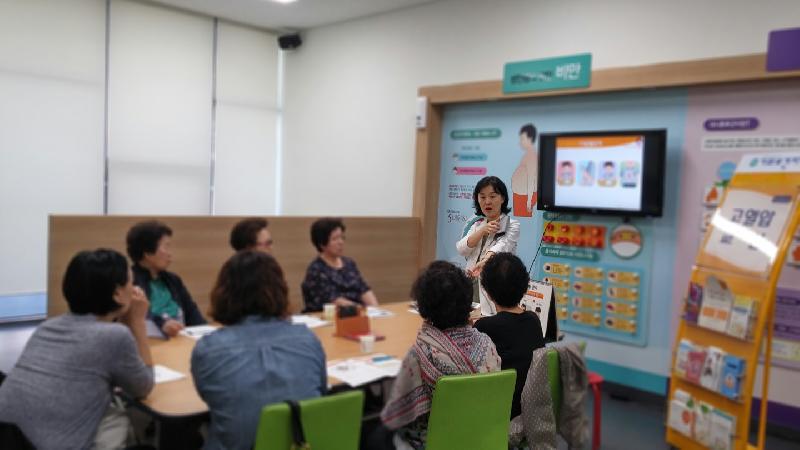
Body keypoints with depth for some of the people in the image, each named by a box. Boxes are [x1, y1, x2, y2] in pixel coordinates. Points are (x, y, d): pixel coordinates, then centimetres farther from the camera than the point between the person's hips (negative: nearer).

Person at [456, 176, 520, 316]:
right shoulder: (475, 223, 16)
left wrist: (483, 262, -40)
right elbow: (461, 249, 3)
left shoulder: (512, 225, -1)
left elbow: (501, 246, -21)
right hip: (472, 285, 4)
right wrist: (482, 231, -11)